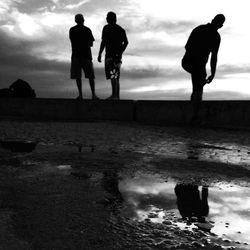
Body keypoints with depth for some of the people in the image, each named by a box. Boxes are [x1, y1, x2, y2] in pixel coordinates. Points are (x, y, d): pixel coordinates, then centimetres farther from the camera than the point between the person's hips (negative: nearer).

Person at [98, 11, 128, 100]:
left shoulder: (107, 28, -5)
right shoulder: (121, 29, 15)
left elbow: (104, 42, -12)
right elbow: (126, 42, 16)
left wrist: (99, 54, -10)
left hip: (110, 54, -7)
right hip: (118, 55, 7)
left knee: (112, 75, -11)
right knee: (116, 76, 11)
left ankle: (114, 95, -16)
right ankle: (117, 96, 13)